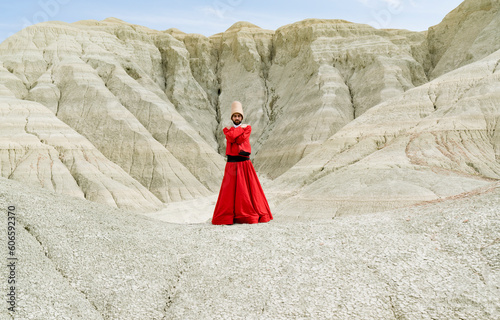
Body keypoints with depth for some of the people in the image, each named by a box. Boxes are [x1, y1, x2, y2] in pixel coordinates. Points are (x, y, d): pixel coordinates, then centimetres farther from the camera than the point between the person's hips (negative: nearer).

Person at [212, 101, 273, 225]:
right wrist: (241, 128, -1)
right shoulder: (227, 129, 13)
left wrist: (233, 132, 0)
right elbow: (230, 137, -9)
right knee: (229, 190, -2)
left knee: (247, 189, -1)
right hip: (231, 164, 1)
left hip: (244, 164, -1)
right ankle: (227, 216, 4)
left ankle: (251, 214, 7)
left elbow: (241, 138, -10)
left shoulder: (247, 128, 8)